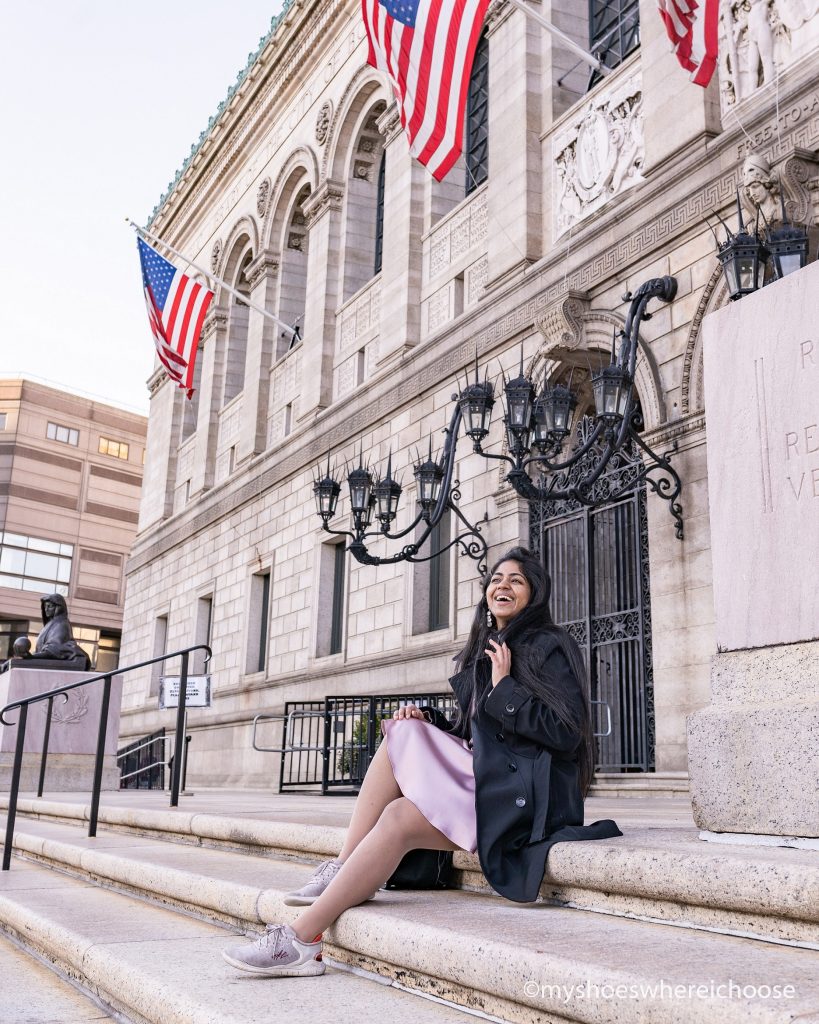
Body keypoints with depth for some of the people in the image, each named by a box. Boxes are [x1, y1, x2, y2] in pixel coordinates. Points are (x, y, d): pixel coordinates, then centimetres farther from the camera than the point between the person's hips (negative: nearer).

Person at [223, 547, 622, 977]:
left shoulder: (550, 647, -2)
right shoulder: (482, 651, 19)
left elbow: (567, 733, -13)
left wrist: (505, 690, -13)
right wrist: (426, 719, 1)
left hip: (524, 792, -7)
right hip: (481, 773, 8)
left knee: (398, 818, -25)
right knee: (402, 734, -15)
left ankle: (300, 940, -25)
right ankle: (341, 869, -17)